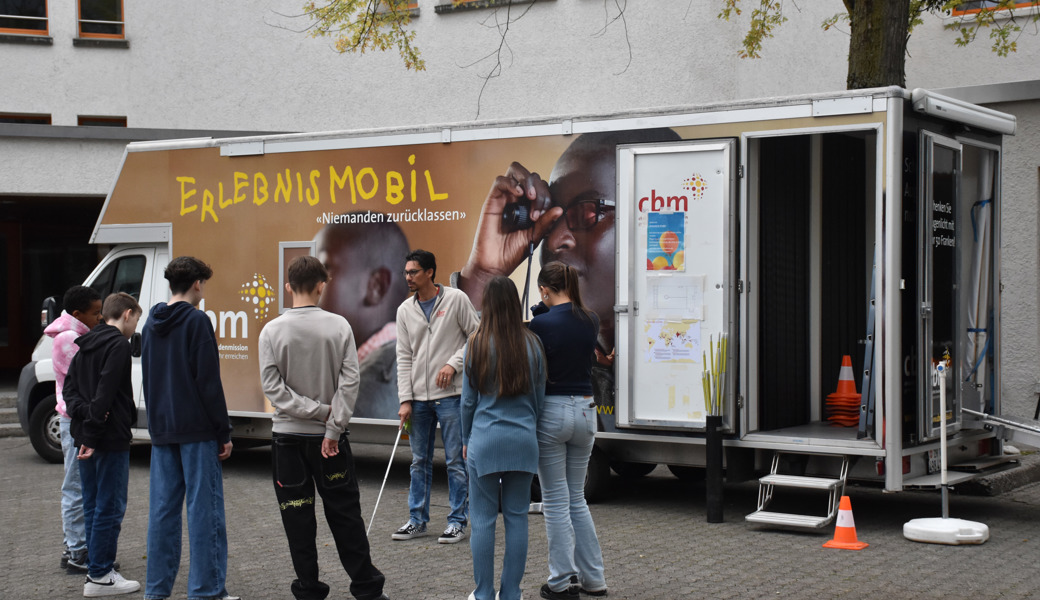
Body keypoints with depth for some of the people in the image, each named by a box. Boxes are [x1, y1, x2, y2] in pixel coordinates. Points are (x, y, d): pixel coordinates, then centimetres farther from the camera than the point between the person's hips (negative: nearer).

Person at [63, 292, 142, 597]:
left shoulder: (86, 344, 16)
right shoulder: (119, 345, -12)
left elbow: (69, 387, 12)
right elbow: (105, 394, -20)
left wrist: (82, 412, -4)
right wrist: (92, 434, -19)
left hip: (86, 437, 9)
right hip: (110, 438, -9)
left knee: (93, 506, 12)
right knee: (110, 507, -4)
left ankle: (98, 570, 17)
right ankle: (99, 577, -2)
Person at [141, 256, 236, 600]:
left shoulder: (152, 324, 14)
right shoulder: (197, 321, -10)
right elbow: (208, 382, -13)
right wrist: (224, 433, -9)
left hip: (161, 431, 7)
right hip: (196, 430, -7)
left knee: (162, 508, 10)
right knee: (204, 508, -3)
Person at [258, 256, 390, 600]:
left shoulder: (272, 331, -7)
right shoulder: (339, 326, -5)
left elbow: (273, 387, -11)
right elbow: (349, 382, -9)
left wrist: (317, 410, -8)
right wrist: (332, 427, -8)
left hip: (288, 435, -1)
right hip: (329, 434, 1)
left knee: (297, 517, 7)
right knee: (345, 513, 9)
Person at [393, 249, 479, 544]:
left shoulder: (456, 299, -4)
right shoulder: (405, 310, 8)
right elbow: (404, 357, 7)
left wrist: (454, 364, -15)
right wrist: (405, 399, 0)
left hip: (450, 393, -4)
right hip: (419, 397, 4)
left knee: (455, 461, -1)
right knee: (419, 461, 11)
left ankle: (457, 522, 7)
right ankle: (417, 520, 20)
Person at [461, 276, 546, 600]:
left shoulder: (477, 344, -6)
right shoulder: (532, 345, 0)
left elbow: (468, 399, 2)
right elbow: (539, 397, 9)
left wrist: (466, 439, 14)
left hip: (486, 439, -2)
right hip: (524, 439, 3)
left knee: (483, 518, 4)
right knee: (517, 517, 7)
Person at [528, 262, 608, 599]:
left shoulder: (541, 324, -13)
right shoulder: (591, 321, 2)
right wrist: (546, 310, 12)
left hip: (551, 411, -6)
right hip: (585, 410, 6)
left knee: (555, 501, 3)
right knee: (576, 497, 17)